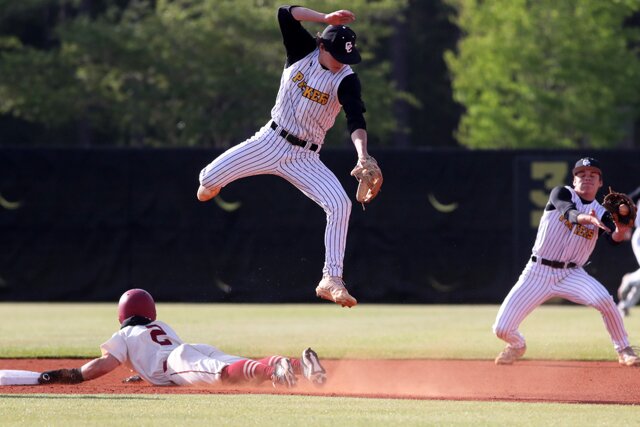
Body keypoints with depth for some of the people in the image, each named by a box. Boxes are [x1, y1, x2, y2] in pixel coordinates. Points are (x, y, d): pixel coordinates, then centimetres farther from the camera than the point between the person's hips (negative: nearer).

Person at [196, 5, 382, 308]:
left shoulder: (346, 80, -13)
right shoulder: (302, 52, -5)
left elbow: (355, 119, -28)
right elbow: (286, 14, -18)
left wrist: (362, 153, -47)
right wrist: (326, 18, -30)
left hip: (304, 157, -2)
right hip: (270, 142, 2)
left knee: (341, 204, -24)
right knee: (209, 179, -8)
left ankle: (331, 280, -24)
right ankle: (212, 182, 35)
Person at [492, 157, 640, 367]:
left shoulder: (601, 214, 4)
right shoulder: (561, 193, -2)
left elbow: (614, 239, -16)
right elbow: (569, 212, -26)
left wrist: (620, 230, -40)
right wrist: (585, 218, -48)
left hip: (571, 274, 1)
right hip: (538, 271, -1)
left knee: (604, 299, -30)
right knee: (502, 328, -9)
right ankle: (517, 345, 29)